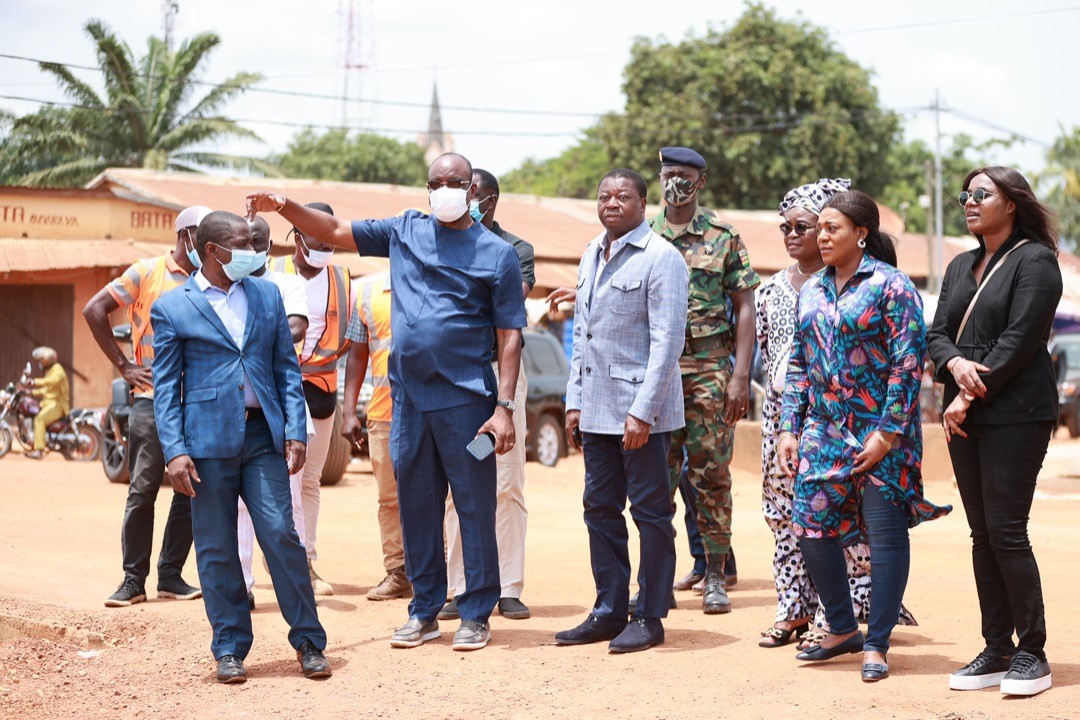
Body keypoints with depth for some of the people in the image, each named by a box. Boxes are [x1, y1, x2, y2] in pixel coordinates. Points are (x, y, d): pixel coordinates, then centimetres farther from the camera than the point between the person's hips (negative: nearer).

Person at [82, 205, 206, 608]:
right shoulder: (147, 273, 1)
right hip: (152, 398, -4)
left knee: (192, 492, 4)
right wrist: (124, 366, -4)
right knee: (142, 490, -4)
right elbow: (94, 310, -1)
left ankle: (171, 575, 13)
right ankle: (133, 579, 3)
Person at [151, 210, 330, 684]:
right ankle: (230, 649, 14)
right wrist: (175, 451, -9)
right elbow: (165, 387, 0)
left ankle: (308, 641, 8)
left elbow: (287, 368, 12)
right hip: (208, 440, -2)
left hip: (263, 435, 2)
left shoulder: (267, 295, 12)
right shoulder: (172, 308, 2)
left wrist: (295, 431, 2)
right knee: (216, 549, 3)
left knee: (281, 534, -3)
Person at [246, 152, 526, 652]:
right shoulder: (405, 231, 10)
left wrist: (505, 407, -12)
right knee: (416, 507, 11)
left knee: (476, 507, 1)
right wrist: (284, 207, -3)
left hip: (466, 401, -4)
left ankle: (476, 615, 11)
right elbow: (334, 232, 13)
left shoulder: (497, 253, -1)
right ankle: (424, 611, 21)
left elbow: (510, 336, -4)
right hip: (408, 398, 4)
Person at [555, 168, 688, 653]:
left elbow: (668, 341, -14)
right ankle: (609, 611, 19)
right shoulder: (591, 257, 15)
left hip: (642, 408, -7)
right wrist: (574, 402, 13)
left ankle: (650, 618, 7)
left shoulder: (661, 258, -9)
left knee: (650, 512, 0)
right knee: (600, 509, 10)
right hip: (597, 409, 8)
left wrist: (643, 411, -18)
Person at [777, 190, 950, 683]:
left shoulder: (889, 285, -8)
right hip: (824, 429, 6)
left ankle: (876, 644, 8)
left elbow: (908, 363, -13)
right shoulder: (811, 291, 11)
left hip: (879, 430, -6)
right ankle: (842, 630, 21)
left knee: (885, 533, -2)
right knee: (810, 527, 4)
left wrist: (887, 433, -17)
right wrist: (790, 429, 8)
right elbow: (798, 365, 15)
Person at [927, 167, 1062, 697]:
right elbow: (937, 334, 12)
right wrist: (955, 364, -11)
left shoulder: (1034, 260, -4)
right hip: (966, 415, 7)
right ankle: (997, 651, 11)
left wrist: (969, 397, -14)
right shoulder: (961, 267, 19)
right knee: (982, 534, 6)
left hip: (1014, 412, -7)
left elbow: (1019, 340, -13)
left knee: (1006, 530, -9)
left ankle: (1032, 653, -1)